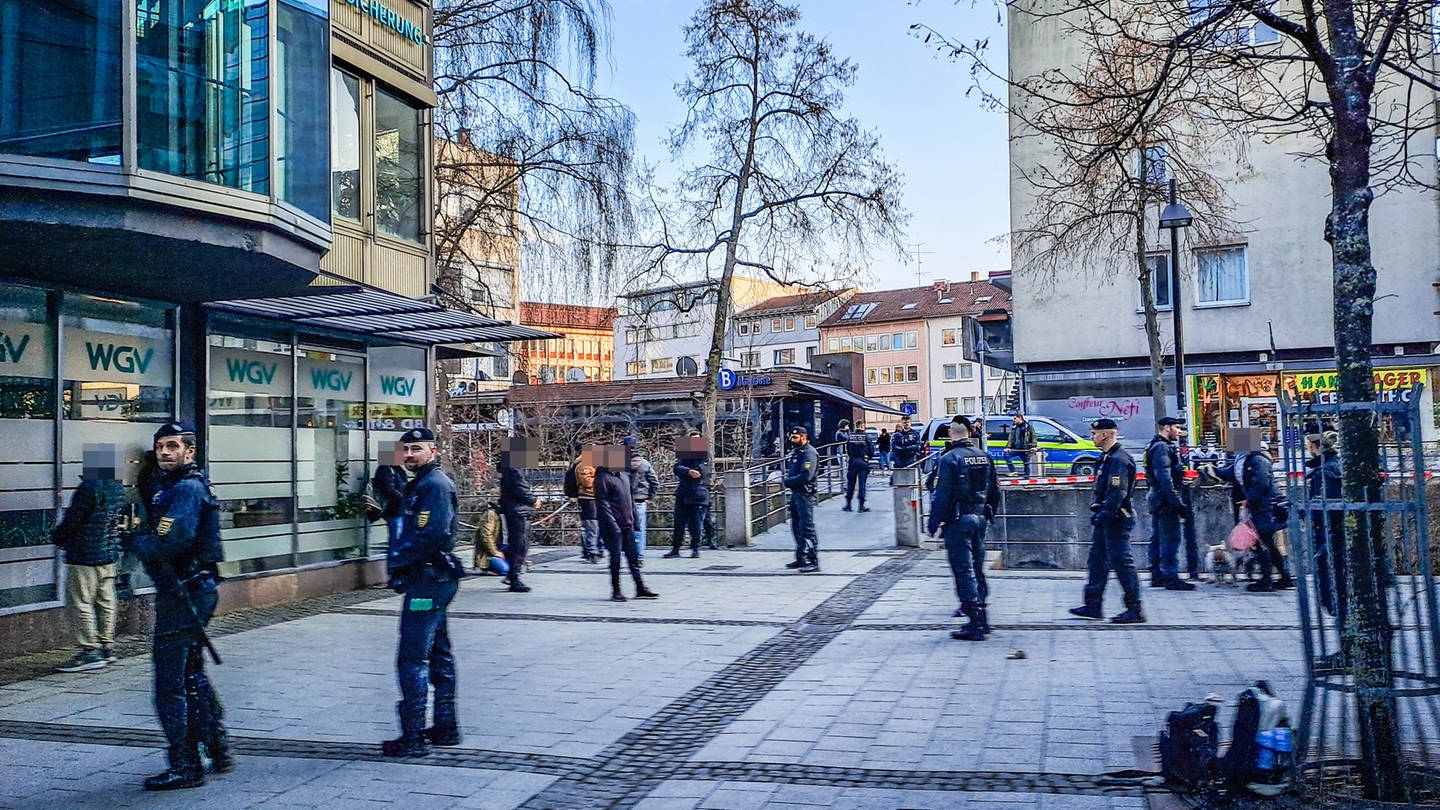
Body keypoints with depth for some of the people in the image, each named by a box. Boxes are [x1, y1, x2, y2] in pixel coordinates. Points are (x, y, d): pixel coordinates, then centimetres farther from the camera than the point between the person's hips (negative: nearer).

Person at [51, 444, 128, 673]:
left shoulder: (89, 488, -18)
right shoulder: (118, 487, 8)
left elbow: (72, 521, -14)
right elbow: (122, 519, 17)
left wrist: (56, 536, 3)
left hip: (85, 556, -9)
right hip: (110, 554, 9)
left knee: (79, 602, -3)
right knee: (106, 601, 13)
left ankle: (90, 651, -3)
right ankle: (106, 647, 19)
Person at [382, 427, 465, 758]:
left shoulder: (434, 484, -15)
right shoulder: (422, 483, 18)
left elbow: (434, 535, -24)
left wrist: (397, 559, -13)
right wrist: (398, 559, 8)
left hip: (427, 581, -11)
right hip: (435, 580, 11)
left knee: (412, 659, -8)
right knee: (438, 654, 15)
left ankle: (413, 736, -5)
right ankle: (446, 727, 24)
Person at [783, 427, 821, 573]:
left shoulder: (809, 453, -14)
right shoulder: (795, 452, 17)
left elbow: (806, 476, -23)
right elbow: (789, 472, 22)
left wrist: (789, 481, -13)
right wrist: (788, 480, 2)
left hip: (805, 494, -10)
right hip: (795, 493, 10)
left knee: (807, 528, -10)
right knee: (796, 527, 15)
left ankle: (814, 561, -7)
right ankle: (801, 558, 25)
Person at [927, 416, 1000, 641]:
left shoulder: (949, 459, -12)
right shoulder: (984, 456, 9)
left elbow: (942, 495, -15)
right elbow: (994, 492, 16)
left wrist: (934, 525, -9)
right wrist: (989, 514, 26)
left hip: (958, 521, -7)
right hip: (980, 518, 7)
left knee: (964, 570, -5)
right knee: (977, 568, 16)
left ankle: (976, 623, -7)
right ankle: (980, 615, 23)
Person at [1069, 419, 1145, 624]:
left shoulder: (1119, 459, -18)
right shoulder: (1108, 457, 14)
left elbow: (1118, 492, -25)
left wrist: (1104, 514, -26)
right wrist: (1097, 511, 19)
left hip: (1116, 520, -11)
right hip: (1106, 517, 11)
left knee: (1122, 562, -5)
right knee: (1097, 559, 12)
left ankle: (1135, 610, 2)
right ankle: (1093, 606, 18)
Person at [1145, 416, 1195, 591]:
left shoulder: (1156, 447, 20)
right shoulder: (1162, 447, -14)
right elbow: (1165, 479, -22)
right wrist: (1178, 503, -22)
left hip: (1157, 499, 11)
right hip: (1166, 500, -11)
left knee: (1157, 538, 12)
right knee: (1171, 539, -9)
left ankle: (1157, 576, 16)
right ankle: (1171, 578, -9)